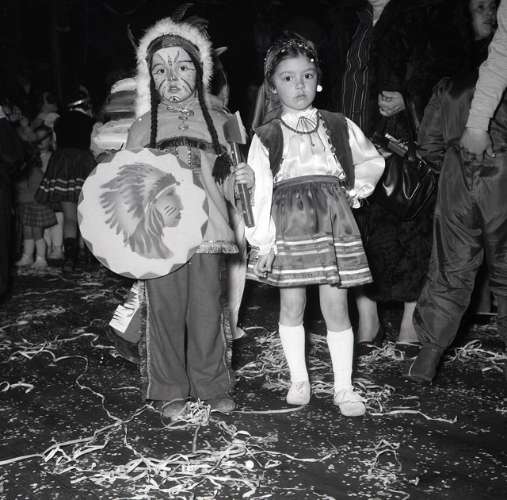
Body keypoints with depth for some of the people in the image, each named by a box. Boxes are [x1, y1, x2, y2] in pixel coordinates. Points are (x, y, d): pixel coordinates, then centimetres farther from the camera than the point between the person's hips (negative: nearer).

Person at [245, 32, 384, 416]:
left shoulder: (338, 126, 10)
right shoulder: (266, 136, 3)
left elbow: (372, 161, 24)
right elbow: (259, 190, -2)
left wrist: (356, 191, 11)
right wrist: (262, 240, -8)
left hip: (333, 221, 1)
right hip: (288, 224, -1)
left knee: (336, 306, 0)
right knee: (291, 306, 5)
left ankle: (344, 388, 10)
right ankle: (299, 380, 22)